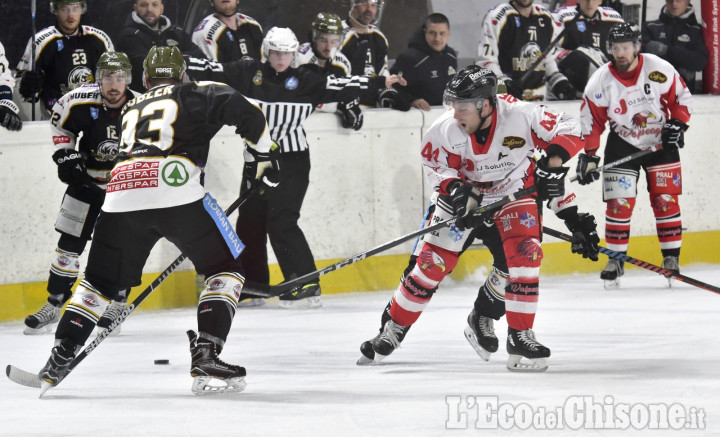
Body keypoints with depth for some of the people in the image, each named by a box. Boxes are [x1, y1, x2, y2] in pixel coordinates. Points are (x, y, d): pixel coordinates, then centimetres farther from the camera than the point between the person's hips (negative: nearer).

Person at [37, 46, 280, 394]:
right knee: (225, 269, 10)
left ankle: (58, 360, 10)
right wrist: (264, 155, 17)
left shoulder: (132, 110, 35)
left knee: (101, 280, 19)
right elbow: (242, 110, 5)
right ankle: (206, 356, -5)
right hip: (176, 191, -4)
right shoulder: (196, 94, 19)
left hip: (121, 195, 4)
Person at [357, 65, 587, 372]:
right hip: (463, 194, 1)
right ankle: (393, 329, 13)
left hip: (515, 193, -1)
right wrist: (458, 191, -28)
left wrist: (554, 163, -36)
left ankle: (520, 336, -6)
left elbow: (568, 131, -21)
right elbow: (436, 167, -10)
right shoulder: (446, 129, -24)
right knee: (433, 262, -3)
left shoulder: (521, 116, -30)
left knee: (524, 256, -19)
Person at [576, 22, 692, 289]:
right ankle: (615, 261, 2)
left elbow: (682, 97, -1)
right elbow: (591, 120, -7)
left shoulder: (659, 70, -15)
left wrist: (677, 124, -14)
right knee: (619, 203, -8)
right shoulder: (600, 81, -13)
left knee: (665, 201, -4)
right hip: (622, 144, 0)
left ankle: (671, 257, 6)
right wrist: (589, 155, -12)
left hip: (661, 143, 0)